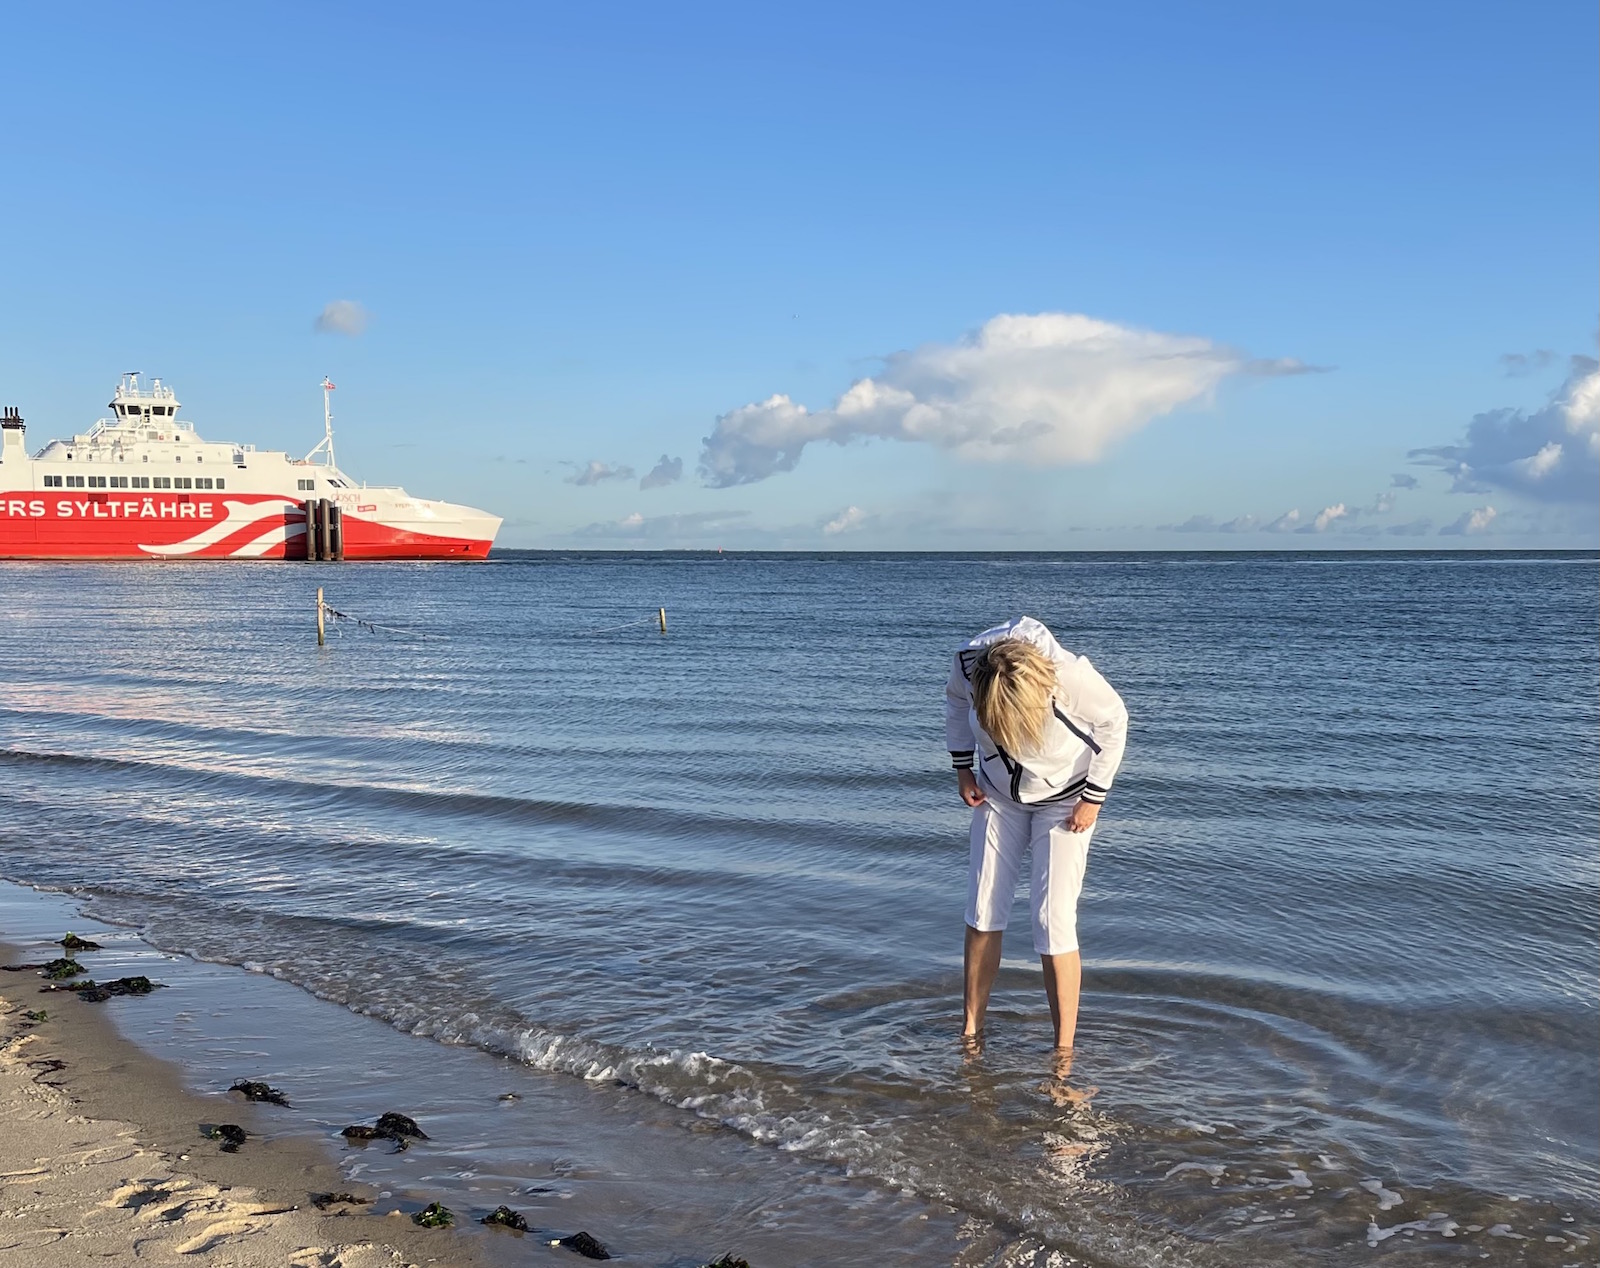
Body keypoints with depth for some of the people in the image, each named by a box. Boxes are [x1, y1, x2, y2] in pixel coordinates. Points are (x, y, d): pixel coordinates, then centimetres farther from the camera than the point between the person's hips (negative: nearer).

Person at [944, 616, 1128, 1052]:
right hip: (998, 795, 4)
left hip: (1064, 801, -3)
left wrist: (1094, 798, -12)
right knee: (982, 913, 3)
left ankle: (1064, 1052, -1)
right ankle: (970, 1030, 18)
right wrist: (963, 767, -1)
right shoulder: (968, 664, -27)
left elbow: (1114, 720, -15)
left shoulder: (1073, 677, -36)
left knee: (1054, 924, -10)